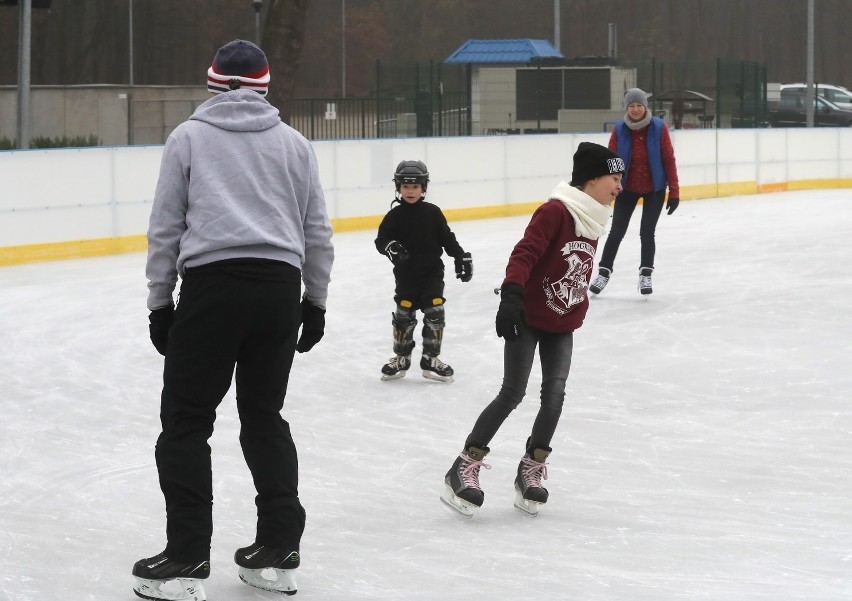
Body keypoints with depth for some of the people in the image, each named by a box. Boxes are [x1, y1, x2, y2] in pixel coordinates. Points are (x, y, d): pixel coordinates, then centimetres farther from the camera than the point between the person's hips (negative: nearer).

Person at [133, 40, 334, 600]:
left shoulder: (188, 137, 6)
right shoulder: (293, 143, 13)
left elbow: (166, 229, 4)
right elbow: (318, 232, 13)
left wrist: (160, 303, 9)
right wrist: (316, 300, 22)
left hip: (211, 284, -3)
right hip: (279, 287, 4)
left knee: (186, 421, 3)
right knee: (265, 416, 15)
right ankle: (278, 552, 14)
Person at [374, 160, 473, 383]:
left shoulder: (432, 213, -1)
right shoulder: (395, 216, -3)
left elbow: (447, 238, 5)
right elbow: (381, 239, -8)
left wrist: (462, 258, 2)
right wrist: (390, 246, -29)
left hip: (432, 273, 0)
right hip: (406, 275, 0)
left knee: (435, 314, -4)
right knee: (403, 316, 5)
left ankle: (431, 359, 7)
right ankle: (401, 357, 21)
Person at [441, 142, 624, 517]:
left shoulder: (593, 220, 6)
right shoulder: (555, 212, -19)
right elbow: (524, 254, -28)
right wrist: (512, 294, -39)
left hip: (561, 326, 7)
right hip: (527, 319, -7)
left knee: (555, 394, -3)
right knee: (512, 393, -8)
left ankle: (531, 471, 9)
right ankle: (464, 468, 0)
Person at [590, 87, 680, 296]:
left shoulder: (659, 128, -13)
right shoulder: (619, 131, -10)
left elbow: (669, 160, -9)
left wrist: (674, 191, -9)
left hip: (654, 189, -1)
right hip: (627, 188, 1)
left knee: (647, 232, 1)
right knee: (616, 232, 6)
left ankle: (646, 275, 17)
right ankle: (604, 273, 19)